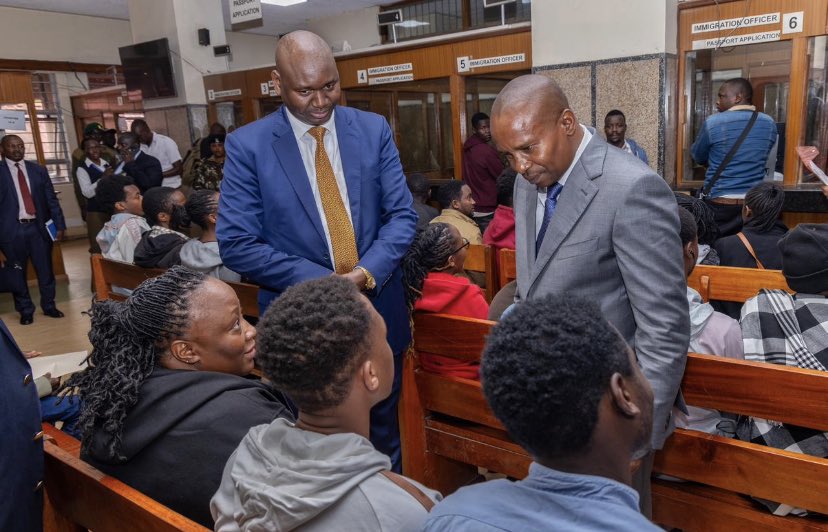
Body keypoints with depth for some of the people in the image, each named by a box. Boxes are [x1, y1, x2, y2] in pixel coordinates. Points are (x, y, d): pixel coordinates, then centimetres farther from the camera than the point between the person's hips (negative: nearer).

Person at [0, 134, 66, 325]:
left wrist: (59, 225, 3)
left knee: (45, 269, 8)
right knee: (17, 273, 9)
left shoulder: (39, 170, 8)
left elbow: (52, 199, 9)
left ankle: (49, 306, 24)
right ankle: (25, 310, 22)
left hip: (39, 227, 2)